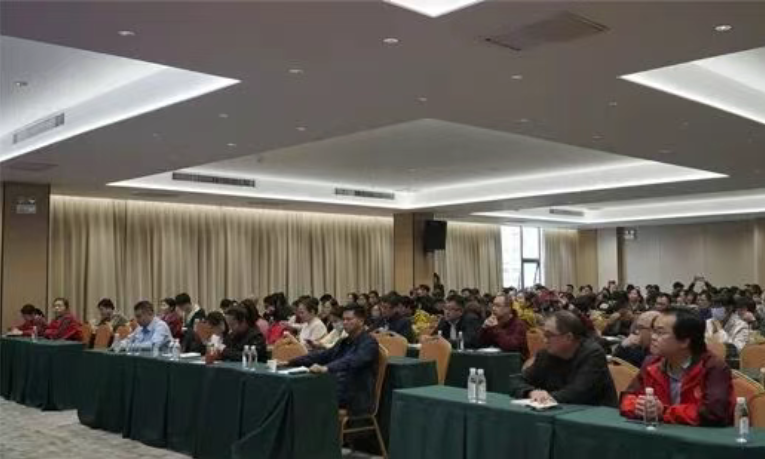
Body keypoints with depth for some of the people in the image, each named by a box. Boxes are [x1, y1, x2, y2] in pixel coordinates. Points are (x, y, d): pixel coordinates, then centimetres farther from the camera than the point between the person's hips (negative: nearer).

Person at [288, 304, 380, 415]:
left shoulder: (370, 343, -8)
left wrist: (325, 368, -42)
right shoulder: (344, 342, 18)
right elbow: (322, 356, 16)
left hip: (357, 400, -7)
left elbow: (351, 361, -26)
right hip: (337, 392, 7)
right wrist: (290, 362, 6)